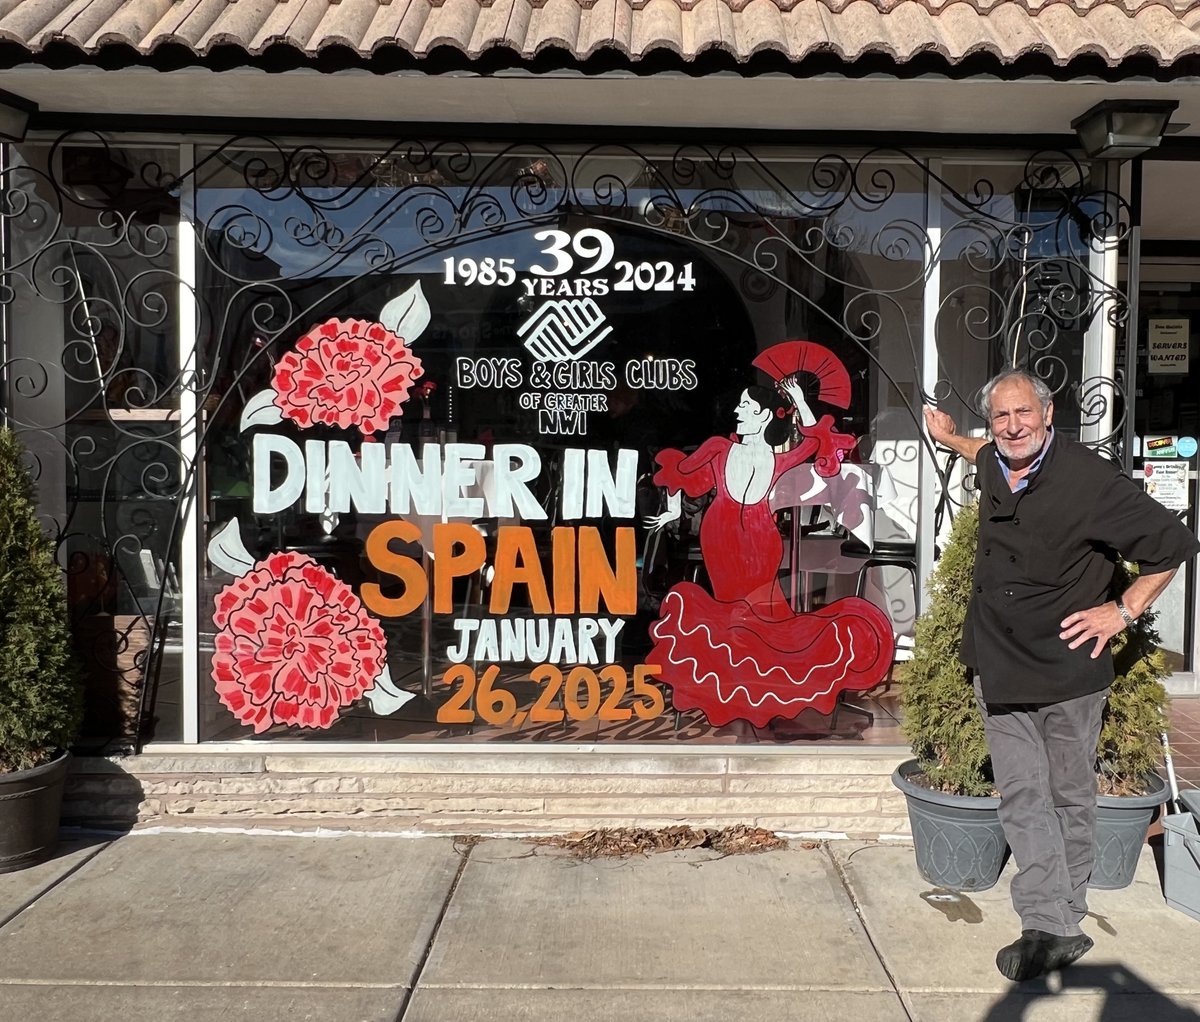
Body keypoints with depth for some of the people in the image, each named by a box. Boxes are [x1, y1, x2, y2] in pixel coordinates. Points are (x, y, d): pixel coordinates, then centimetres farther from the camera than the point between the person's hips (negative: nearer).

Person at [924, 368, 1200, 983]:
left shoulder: (1091, 480, -16)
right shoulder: (992, 466, 3)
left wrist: (1123, 611, -7)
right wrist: (950, 438, 43)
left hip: (1068, 668, -5)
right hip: (997, 664, 5)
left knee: (1070, 796, 9)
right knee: (1021, 796, 0)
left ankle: (1067, 918, 23)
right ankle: (1049, 929, 3)